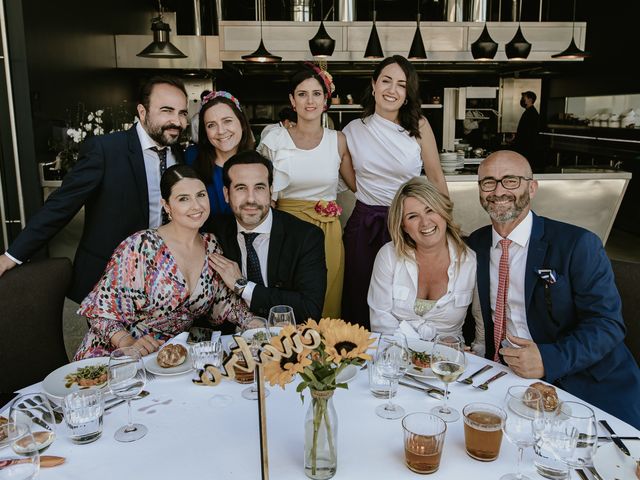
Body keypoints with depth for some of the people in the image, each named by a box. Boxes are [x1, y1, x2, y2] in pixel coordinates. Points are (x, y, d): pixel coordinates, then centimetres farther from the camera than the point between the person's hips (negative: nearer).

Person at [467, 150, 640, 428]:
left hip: (586, 384, -2)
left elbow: (607, 323, -11)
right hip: (506, 380, 3)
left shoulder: (578, 245, -7)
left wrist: (549, 359, -24)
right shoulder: (475, 245, 8)